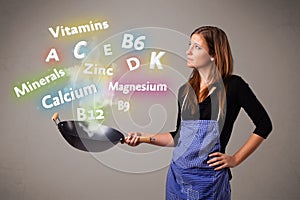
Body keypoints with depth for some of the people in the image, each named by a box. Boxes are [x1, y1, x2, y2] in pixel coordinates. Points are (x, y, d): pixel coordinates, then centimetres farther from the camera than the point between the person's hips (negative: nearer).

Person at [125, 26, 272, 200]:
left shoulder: (233, 85, -8)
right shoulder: (185, 90, 7)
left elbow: (264, 124, -4)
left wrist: (235, 159, -5)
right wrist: (144, 137, 6)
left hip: (209, 180, -5)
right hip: (177, 175, 5)